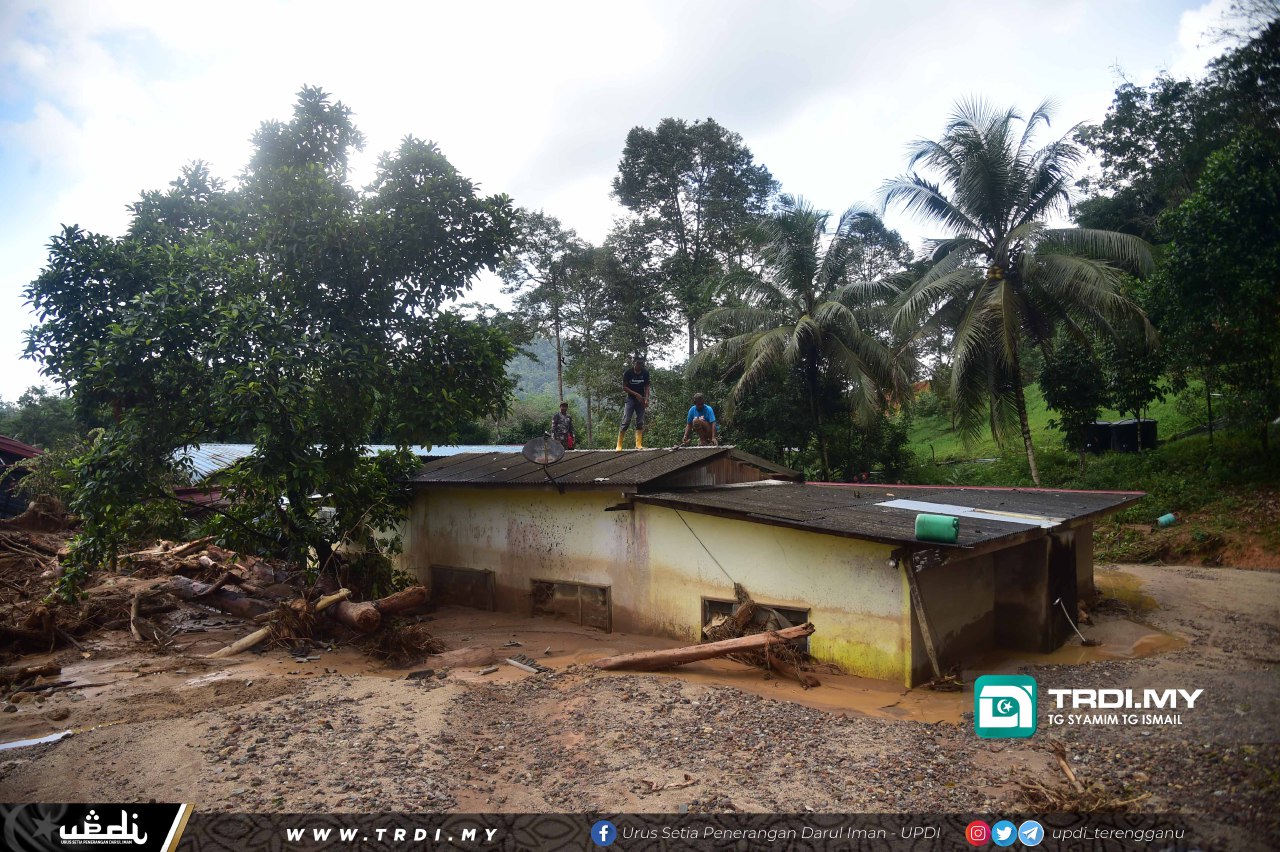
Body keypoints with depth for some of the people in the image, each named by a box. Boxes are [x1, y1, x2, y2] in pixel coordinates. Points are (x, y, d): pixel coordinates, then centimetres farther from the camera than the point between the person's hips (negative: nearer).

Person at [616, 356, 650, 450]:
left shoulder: (645, 373, -2)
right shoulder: (628, 373, -11)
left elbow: (646, 386, 5)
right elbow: (624, 387, -7)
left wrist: (646, 399, -8)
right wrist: (636, 394, -16)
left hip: (640, 399, 4)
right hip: (630, 399, -3)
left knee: (640, 422, 1)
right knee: (626, 421, -10)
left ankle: (639, 444, 2)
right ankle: (619, 445, -6)